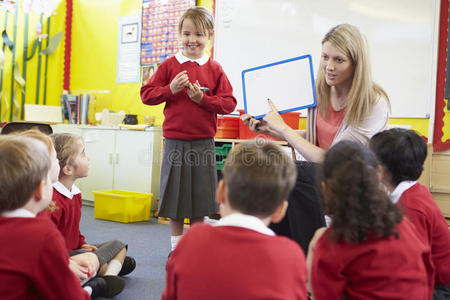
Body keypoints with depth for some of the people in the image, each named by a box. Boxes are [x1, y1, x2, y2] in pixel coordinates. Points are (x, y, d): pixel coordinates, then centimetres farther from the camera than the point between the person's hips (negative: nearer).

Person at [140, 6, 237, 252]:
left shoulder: (214, 69, 2)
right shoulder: (169, 65, 3)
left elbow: (229, 103, -1)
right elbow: (146, 94, 2)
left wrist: (203, 98, -14)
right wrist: (171, 89, -13)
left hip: (203, 142, 0)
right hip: (175, 141, 0)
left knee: (200, 197, 8)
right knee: (175, 195, 8)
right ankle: (176, 247, 22)